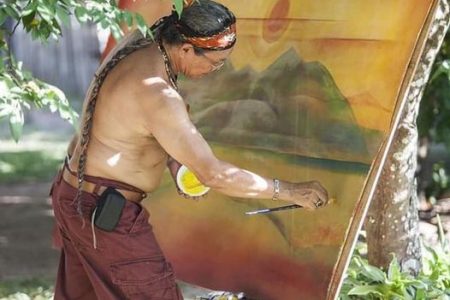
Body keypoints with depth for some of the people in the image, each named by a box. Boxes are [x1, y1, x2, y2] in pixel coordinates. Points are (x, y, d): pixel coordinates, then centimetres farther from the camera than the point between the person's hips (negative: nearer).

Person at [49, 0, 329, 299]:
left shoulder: (137, 42, -1)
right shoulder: (156, 94, -29)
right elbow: (213, 174, -28)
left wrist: (175, 162, 2)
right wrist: (291, 191, -21)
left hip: (75, 193, 10)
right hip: (104, 214, -10)